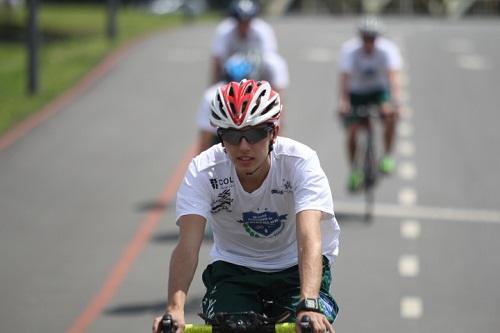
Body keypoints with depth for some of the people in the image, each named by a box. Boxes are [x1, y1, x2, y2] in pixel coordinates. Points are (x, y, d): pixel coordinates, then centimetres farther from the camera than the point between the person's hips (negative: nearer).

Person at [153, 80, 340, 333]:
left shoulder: (300, 162, -26)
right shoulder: (203, 171, -22)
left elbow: (309, 239, -39)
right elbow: (187, 245, -33)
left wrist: (309, 305, -55)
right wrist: (175, 308, -50)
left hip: (296, 266, -1)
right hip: (233, 268, 1)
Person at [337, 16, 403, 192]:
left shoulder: (388, 49, -23)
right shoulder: (349, 50, -23)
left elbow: (393, 76, -35)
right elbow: (344, 76, -34)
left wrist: (395, 100, -50)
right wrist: (342, 101, -48)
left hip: (379, 90, 0)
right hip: (356, 92, 0)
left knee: (391, 114, -30)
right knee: (352, 131, -13)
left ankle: (387, 156, -13)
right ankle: (354, 170, 10)